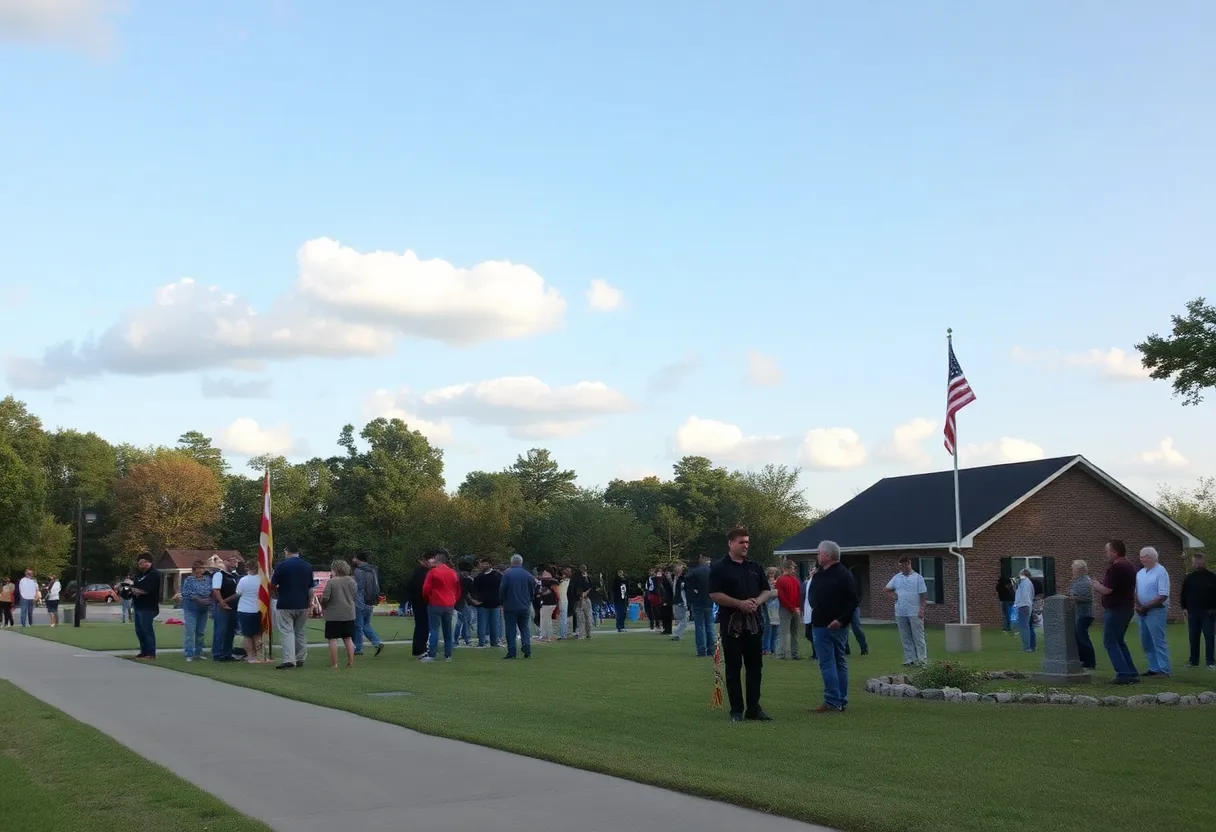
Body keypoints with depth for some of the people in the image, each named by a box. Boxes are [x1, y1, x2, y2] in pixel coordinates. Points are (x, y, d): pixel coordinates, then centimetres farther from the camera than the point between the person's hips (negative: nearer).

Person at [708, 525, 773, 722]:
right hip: (731, 622, -5)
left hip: (753, 622, 5)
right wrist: (740, 604, -18)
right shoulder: (720, 568, -3)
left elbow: (767, 591, 13)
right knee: (733, 668, 1)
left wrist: (757, 601, -9)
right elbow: (714, 595, -11)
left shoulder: (755, 567, 12)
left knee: (755, 667, 6)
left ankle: (753, 708, 14)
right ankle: (736, 710, 6)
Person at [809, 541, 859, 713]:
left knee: (827, 664, -9)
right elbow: (813, 597, 26)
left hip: (835, 626, -9)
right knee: (840, 663, 11)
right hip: (819, 625, 9)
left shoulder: (843, 575, -11)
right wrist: (814, 610, 11)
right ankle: (842, 702, 14)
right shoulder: (819, 575, 14)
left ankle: (833, 702, -8)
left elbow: (853, 601, -15)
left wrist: (841, 619, -20)